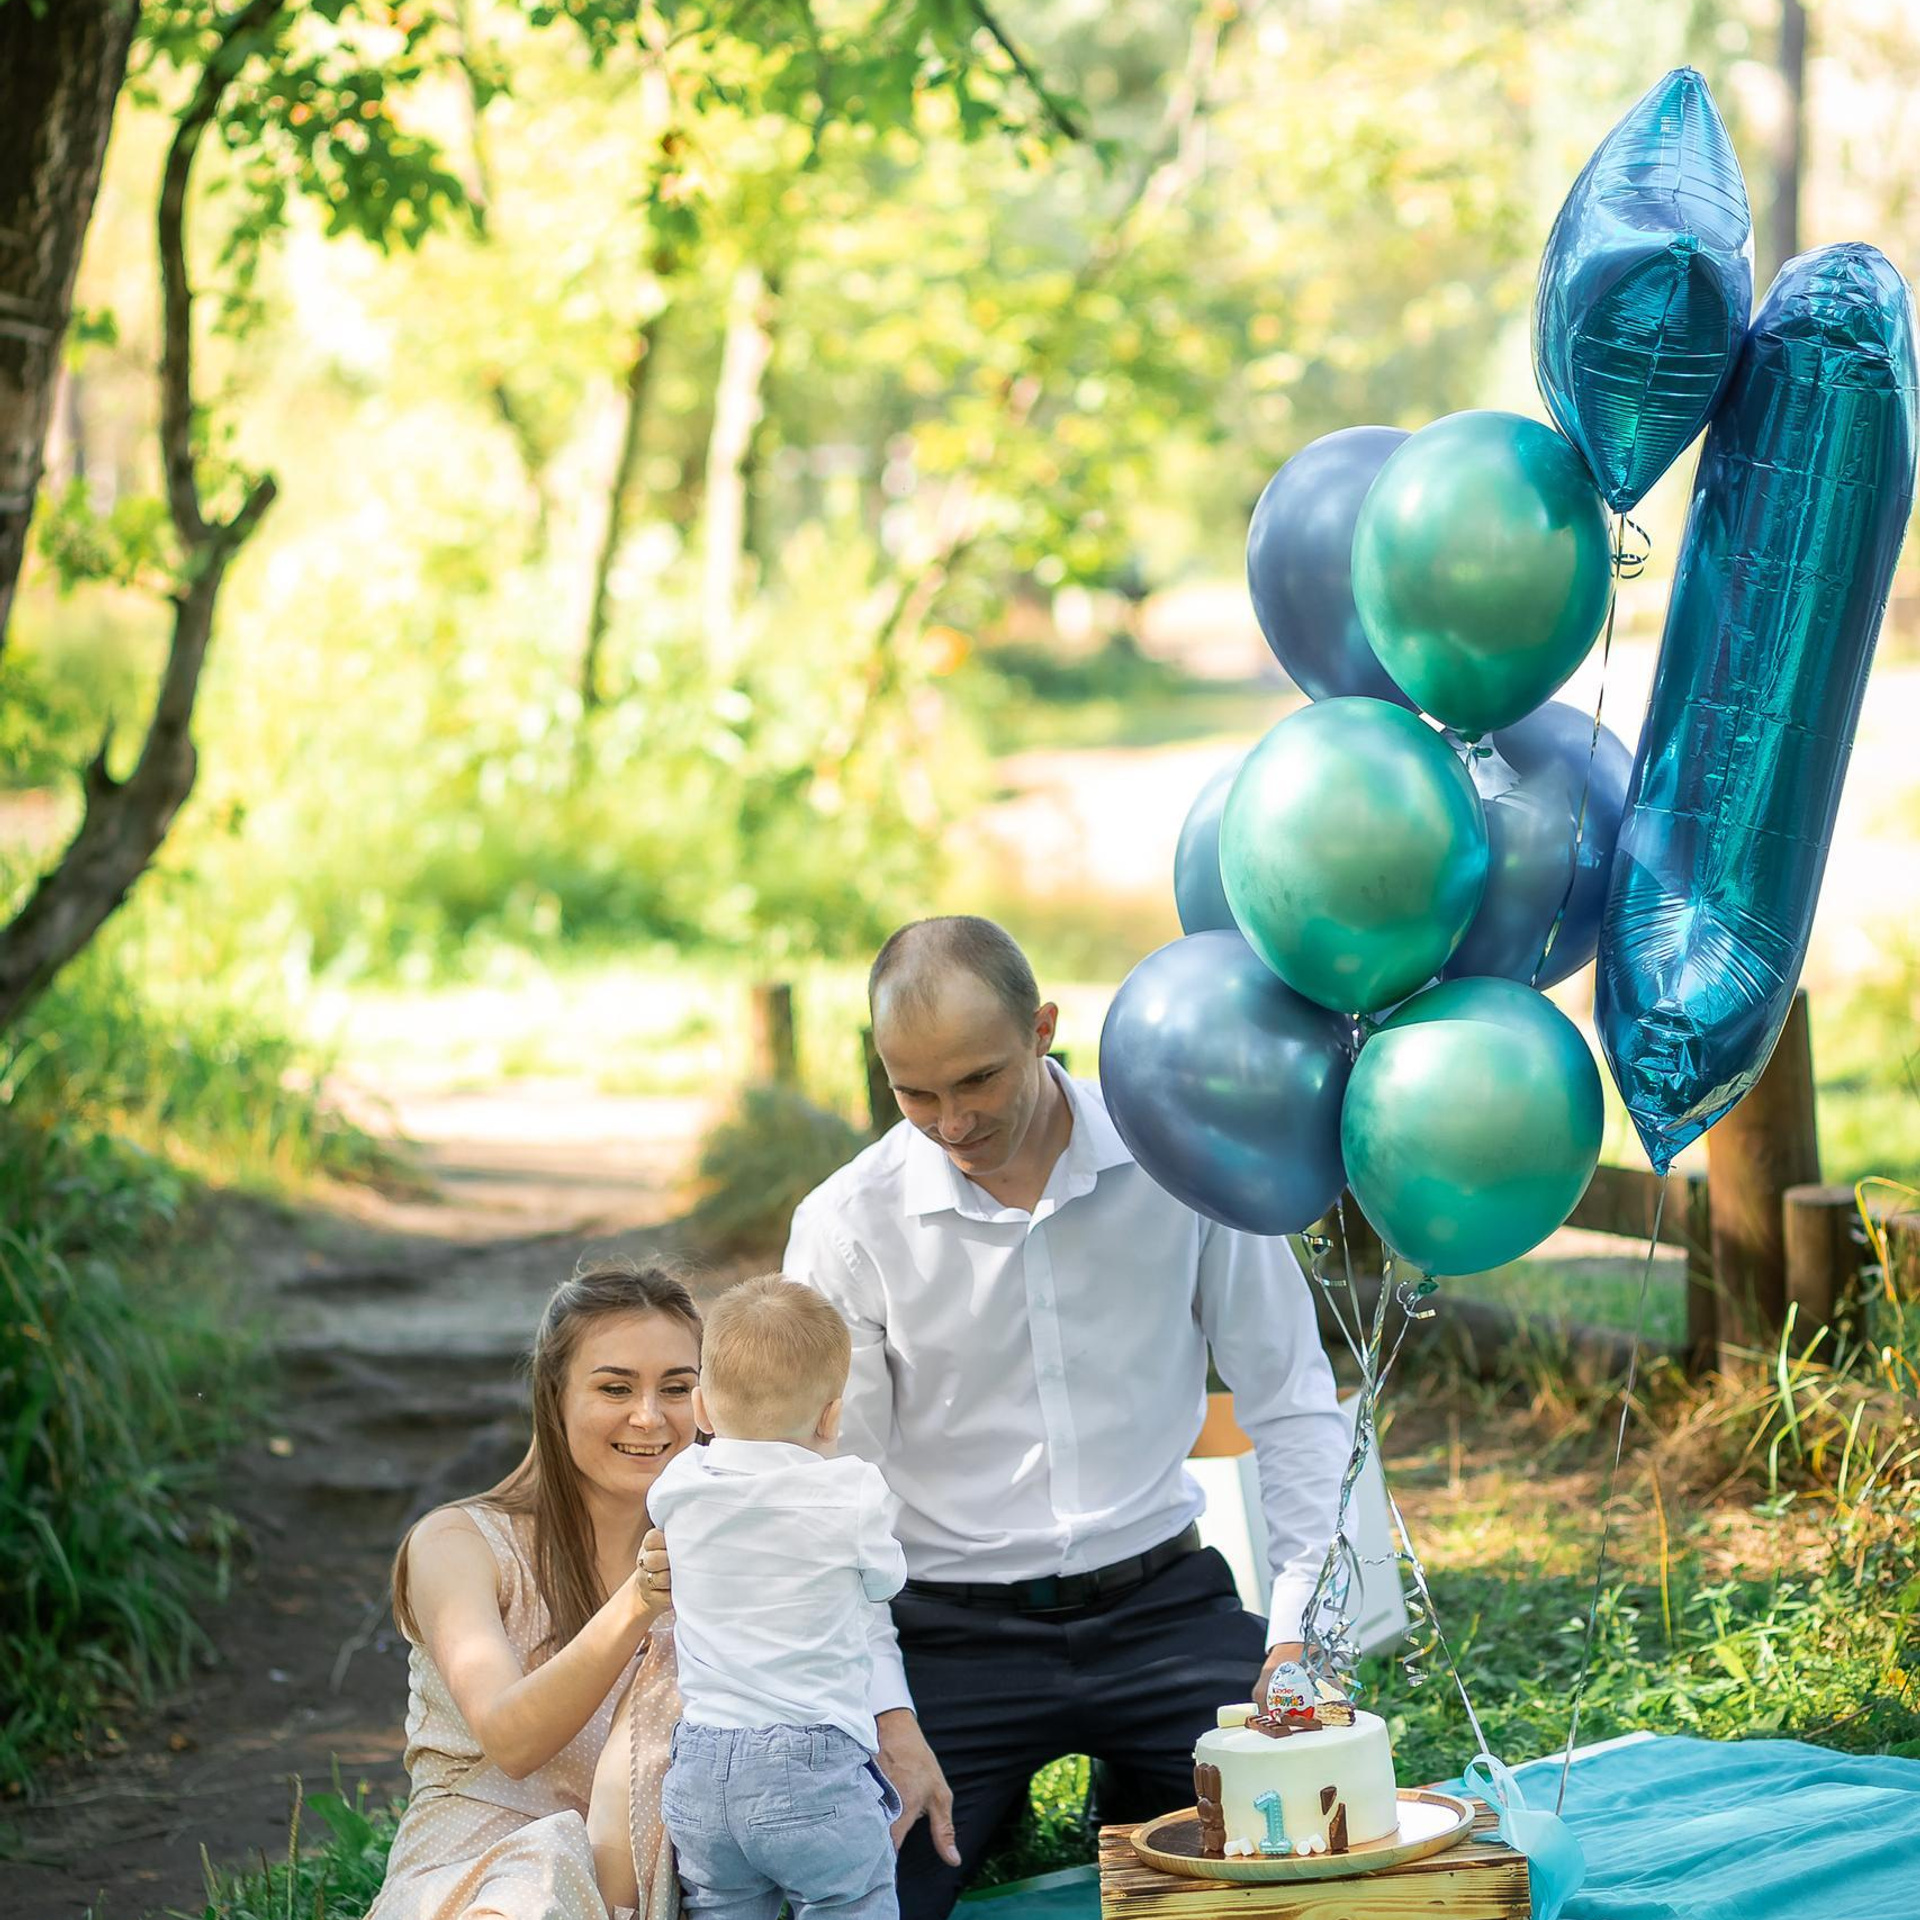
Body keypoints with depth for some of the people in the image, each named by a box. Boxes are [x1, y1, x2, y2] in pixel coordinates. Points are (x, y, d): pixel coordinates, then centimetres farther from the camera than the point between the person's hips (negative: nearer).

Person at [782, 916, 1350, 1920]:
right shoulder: (847, 1226, -7)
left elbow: (1290, 1400, 1)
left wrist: (1298, 1624, -8)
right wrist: (885, 1714, -14)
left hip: (1162, 1607, 1)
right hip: (954, 1635, -1)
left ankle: (1135, 1800, 15)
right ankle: (988, 1805, 12)